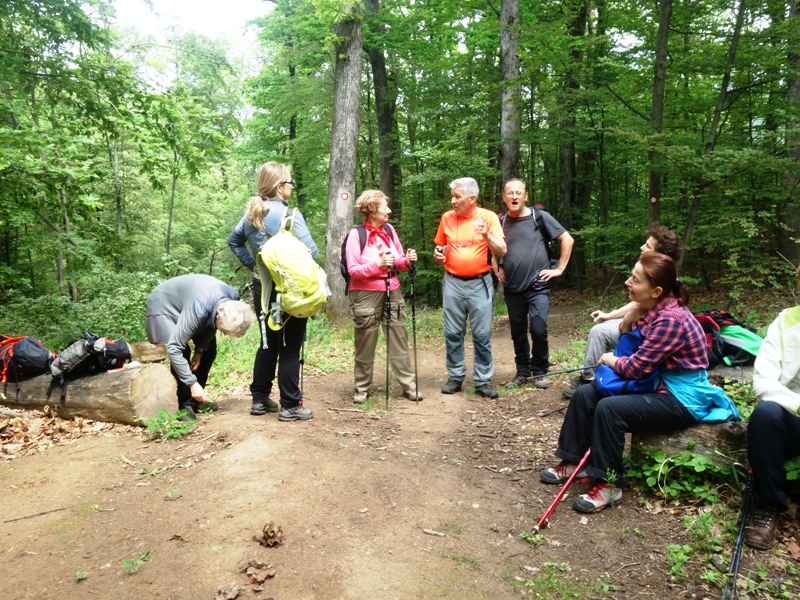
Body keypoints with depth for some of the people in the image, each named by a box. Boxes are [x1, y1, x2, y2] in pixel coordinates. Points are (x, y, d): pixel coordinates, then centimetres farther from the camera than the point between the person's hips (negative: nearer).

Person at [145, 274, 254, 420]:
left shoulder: (233, 299, -23)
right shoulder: (199, 310, -44)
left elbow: (211, 325, -3)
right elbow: (174, 349, -42)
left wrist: (200, 350, -12)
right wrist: (192, 383, -41)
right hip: (164, 305, -7)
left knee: (209, 350, 3)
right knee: (182, 353, -23)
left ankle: (195, 400, 15)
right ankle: (184, 405, -10)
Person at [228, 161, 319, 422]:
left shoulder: (251, 213, 6)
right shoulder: (289, 215, -16)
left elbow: (234, 240, 19)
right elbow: (311, 251, -19)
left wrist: (253, 263, 15)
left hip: (262, 286, 7)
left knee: (269, 344, 17)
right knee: (291, 347, 1)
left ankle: (260, 399, 23)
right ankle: (290, 406, 7)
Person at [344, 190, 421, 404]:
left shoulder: (390, 230, 7)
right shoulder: (356, 234, -10)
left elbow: (398, 261, 14)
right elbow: (353, 270, -14)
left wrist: (406, 261, -8)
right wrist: (378, 264, -25)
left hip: (392, 292, 5)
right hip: (366, 295, -5)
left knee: (399, 341, 6)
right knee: (365, 344, 5)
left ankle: (409, 385, 14)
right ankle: (362, 387, 19)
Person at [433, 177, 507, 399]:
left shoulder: (489, 217, -4)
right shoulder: (447, 218, 4)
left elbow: (502, 251, -9)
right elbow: (440, 246, 18)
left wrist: (486, 235, -25)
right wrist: (438, 254, -5)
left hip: (479, 283, -2)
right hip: (453, 283, 3)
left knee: (482, 335, 0)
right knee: (453, 334, 6)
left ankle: (483, 380, 9)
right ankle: (455, 377, 18)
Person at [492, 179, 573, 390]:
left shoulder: (539, 217, -4)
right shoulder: (500, 222, 5)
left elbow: (567, 240, -2)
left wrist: (559, 268, -4)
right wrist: (496, 269, 8)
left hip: (538, 286, -3)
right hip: (512, 288, 3)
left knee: (538, 330, -12)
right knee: (518, 333, 9)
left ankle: (539, 372, 8)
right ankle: (523, 372, 24)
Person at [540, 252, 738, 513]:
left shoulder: (671, 319, -27)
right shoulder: (653, 308, 0)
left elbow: (636, 368, -25)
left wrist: (609, 359, -5)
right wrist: (633, 313, -9)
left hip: (680, 399, -10)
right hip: (656, 384, 10)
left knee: (609, 409, -27)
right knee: (585, 394, 1)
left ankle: (608, 484, -13)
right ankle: (573, 460, 12)